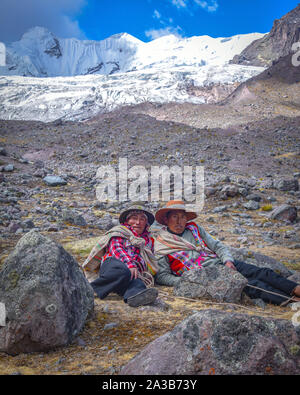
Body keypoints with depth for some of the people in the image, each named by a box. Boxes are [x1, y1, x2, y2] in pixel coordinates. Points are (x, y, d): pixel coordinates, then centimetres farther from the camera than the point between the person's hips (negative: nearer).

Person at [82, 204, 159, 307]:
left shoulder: (149, 240, 36)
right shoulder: (119, 231, 23)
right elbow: (116, 248, 3)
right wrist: (129, 265, -16)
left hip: (134, 272, 3)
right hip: (112, 263, -2)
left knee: (136, 282, -37)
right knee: (122, 272, -41)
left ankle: (135, 294, -69)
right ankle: (91, 289, -35)